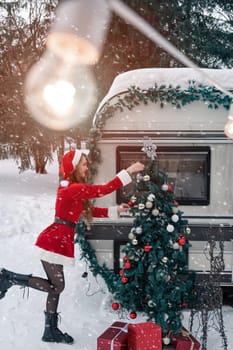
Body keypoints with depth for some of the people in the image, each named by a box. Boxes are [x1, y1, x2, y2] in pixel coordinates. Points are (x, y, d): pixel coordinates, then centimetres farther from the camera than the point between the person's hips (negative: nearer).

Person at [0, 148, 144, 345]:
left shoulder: (71, 188, 15)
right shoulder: (74, 188, -16)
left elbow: (90, 210, 20)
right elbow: (106, 189, -19)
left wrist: (116, 210, 17)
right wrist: (128, 171, -13)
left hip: (56, 241, 10)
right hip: (54, 242, -10)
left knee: (56, 286, 14)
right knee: (56, 287, 1)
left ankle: (51, 331, 24)